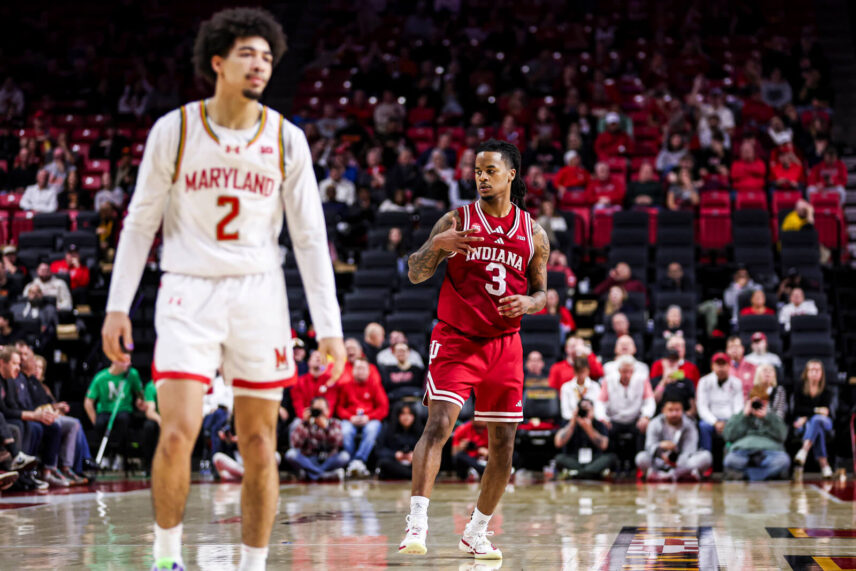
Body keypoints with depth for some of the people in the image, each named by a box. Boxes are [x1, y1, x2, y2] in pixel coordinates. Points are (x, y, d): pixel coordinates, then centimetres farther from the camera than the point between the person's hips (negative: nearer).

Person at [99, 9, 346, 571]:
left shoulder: (286, 139, 1)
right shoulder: (174, 130, -2)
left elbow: (310, 237, 4)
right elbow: (140, 223, 5)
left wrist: (329, 326, -2)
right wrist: (118, 306, -1)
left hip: (259, 295, 2)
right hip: (188, 293, -2)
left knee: (259, 445, 3)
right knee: (178, 435, -13)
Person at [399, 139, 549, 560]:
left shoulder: (533, 233, 6)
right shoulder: (457, 221, -1)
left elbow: (541, 291, 14)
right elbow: (416, 275, -3)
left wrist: (528, 302, -9)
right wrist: (436, 245, -22)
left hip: (505, 344, 3)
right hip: (456, 339, -3)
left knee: (503, 444, 5)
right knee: (438, 423, -21)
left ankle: (476, 533, 21)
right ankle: (417, 522, -25)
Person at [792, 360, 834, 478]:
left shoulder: (826, 393, 9)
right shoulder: (799, 391, 9)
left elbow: (826, 411, -7)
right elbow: (797, 410, -5)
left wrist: (806, 417, -19)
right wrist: (816, 410, -18)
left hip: (824, 422, 0)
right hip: (803, 425, 0)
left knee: (816, 419, -38)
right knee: (817, 429, -37)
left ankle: (804, 450, -62)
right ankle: (823, 464, -52)